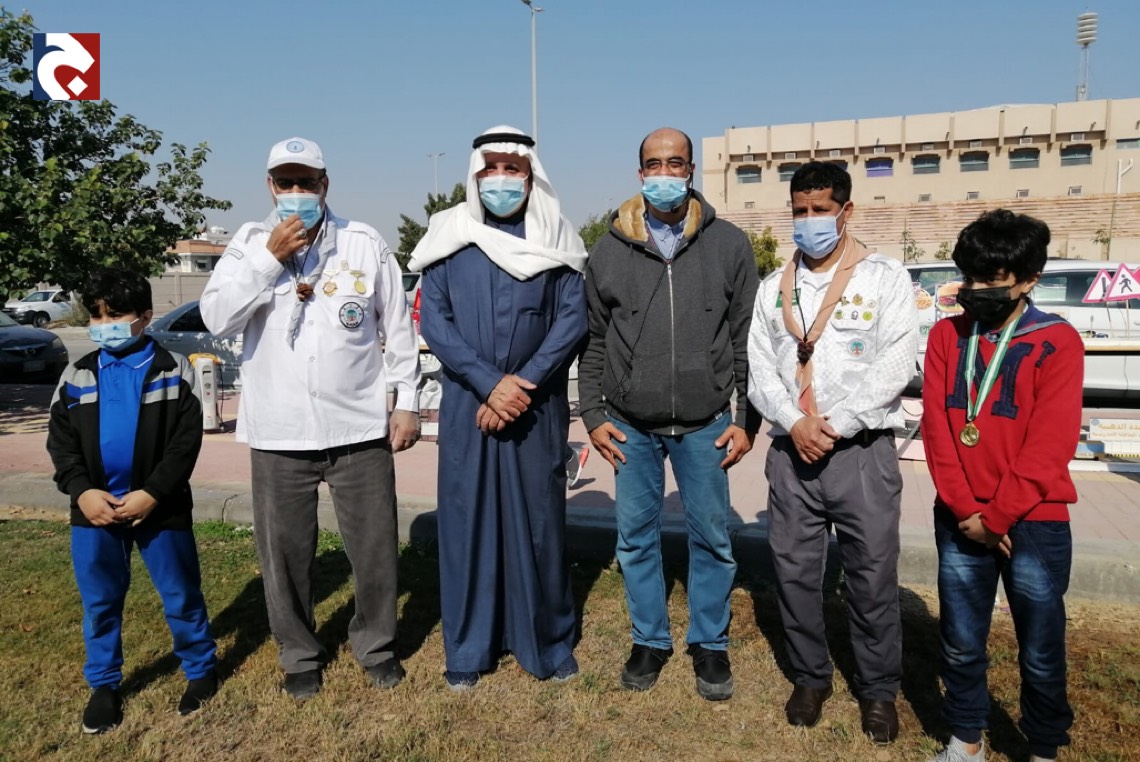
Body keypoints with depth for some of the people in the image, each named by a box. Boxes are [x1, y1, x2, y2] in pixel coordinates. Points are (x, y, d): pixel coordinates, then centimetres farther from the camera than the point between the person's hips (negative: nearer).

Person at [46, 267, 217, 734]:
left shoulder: (173, 371, -3)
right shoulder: (77, 376, 6)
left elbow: (187, 441, -8)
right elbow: (60, 440, 4)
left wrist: (152, 494, -17)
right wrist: (81, 490, -12)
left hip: (161, 506, -3)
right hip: (94, 508, 3)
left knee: (180, 594, 8)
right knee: (99, 601, 13)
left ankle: (201, 669, 26)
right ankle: (104, 684, 31)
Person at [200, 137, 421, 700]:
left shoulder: (366, 244, 0)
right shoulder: (249, 244, 3)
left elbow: (398, 327, 4)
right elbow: (216, 318, -10)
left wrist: (407, 401, 2)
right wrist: (270, 257, -16)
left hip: (360, 426, 0)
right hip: (278, 432, 1)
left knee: (374, 546, 9)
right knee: (284, 552, 11)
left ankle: (376, 645, 31)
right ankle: (300, 656, 32)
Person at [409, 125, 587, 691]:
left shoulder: (554, 237, 3)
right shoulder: (449, 235, 4)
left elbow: (573, 317, -3)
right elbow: (432, 319, -2)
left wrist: (523, 383, -14)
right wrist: (490, 384, -12)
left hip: (538, 404, 0)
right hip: (466, 403, 1)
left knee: (539, 519, 5)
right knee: (465, 517, 5)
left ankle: (547, 643, 23)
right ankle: (468, 649, 20)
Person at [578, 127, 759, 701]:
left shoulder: (728, 245, 0)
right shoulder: (608, 251, 3)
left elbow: (746, 338, 2)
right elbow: (593, 342, 8)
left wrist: (746, 419, -1)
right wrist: (593, 414, 2)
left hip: (705, 425, -1)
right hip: (631, 425, 1)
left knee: (711, 536, 9)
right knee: (636, 534, 10)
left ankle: (710, 643, 29)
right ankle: (650, 639, 30)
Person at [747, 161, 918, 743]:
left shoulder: (885, 278, 1)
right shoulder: (773, 288, 11)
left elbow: (895, 367, -8)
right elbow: (758, 368, 4)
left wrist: (833, 426, -14)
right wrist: (795, 424, -12)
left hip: (862, 450, -3)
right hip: (790, 451, 3)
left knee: (871, 575, 5)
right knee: (794, 571, 9)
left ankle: (878, 688, 25)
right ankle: (810, 677, 28)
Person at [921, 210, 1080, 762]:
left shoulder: (1057, 342, -6)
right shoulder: (946, 336, 4)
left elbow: (1049, 446, -12)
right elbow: (936, 427, -1)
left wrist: (996, 517, -12)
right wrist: (965, 512, -9)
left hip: (1034, 523, -3)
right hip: (959, 522, 3)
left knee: (1041, 653, 11)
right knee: (960, 644, 13)